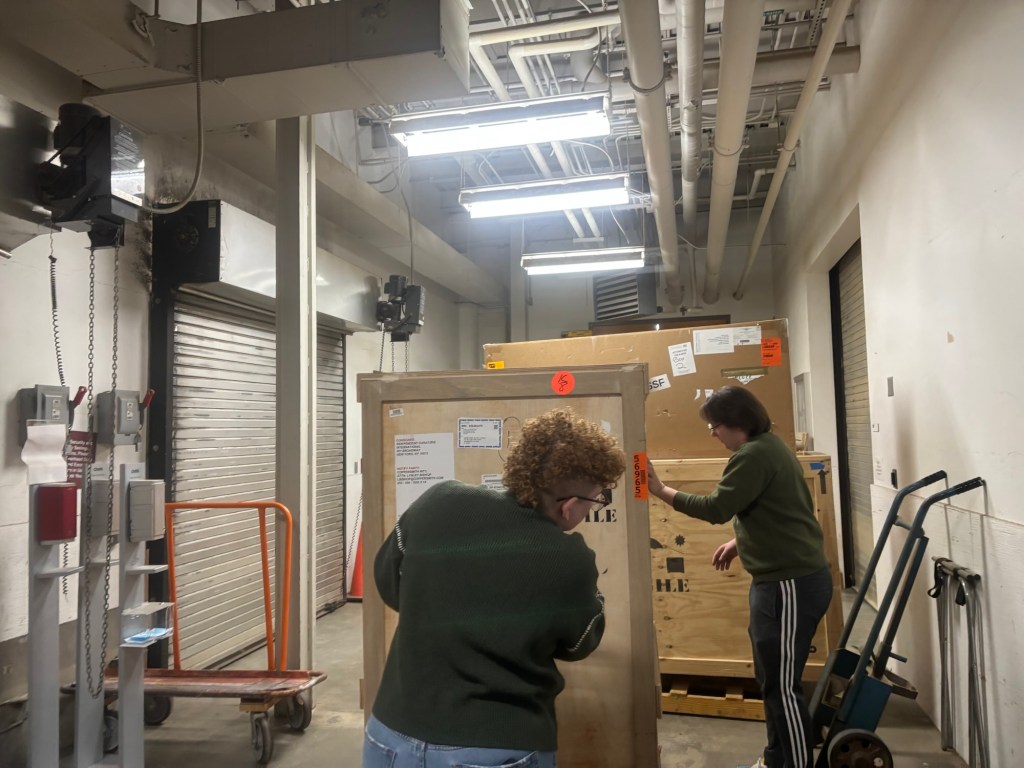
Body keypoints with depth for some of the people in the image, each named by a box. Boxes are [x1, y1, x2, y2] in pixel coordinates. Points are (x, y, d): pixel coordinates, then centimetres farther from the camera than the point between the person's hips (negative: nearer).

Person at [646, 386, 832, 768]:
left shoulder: (754, 455, -19)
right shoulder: (768, 445, 13)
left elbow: (716, 508, -21)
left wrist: (661, 490, -15)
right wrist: (739, 543, 15)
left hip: (791, 583, -11)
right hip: (787, 577, 11)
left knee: (783, 685, 0)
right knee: (771, 677, 20)